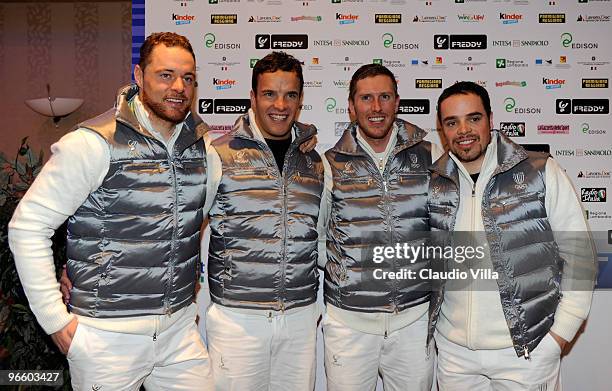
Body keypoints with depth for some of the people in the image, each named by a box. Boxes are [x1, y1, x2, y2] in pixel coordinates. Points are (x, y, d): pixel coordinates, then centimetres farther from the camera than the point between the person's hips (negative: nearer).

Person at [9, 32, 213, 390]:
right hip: (109, 334, -5)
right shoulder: (95, 143, -15)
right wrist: (56, 320, -12)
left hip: (181, 327, 5)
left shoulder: (200, 139, 3)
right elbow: (28, 226, -12)